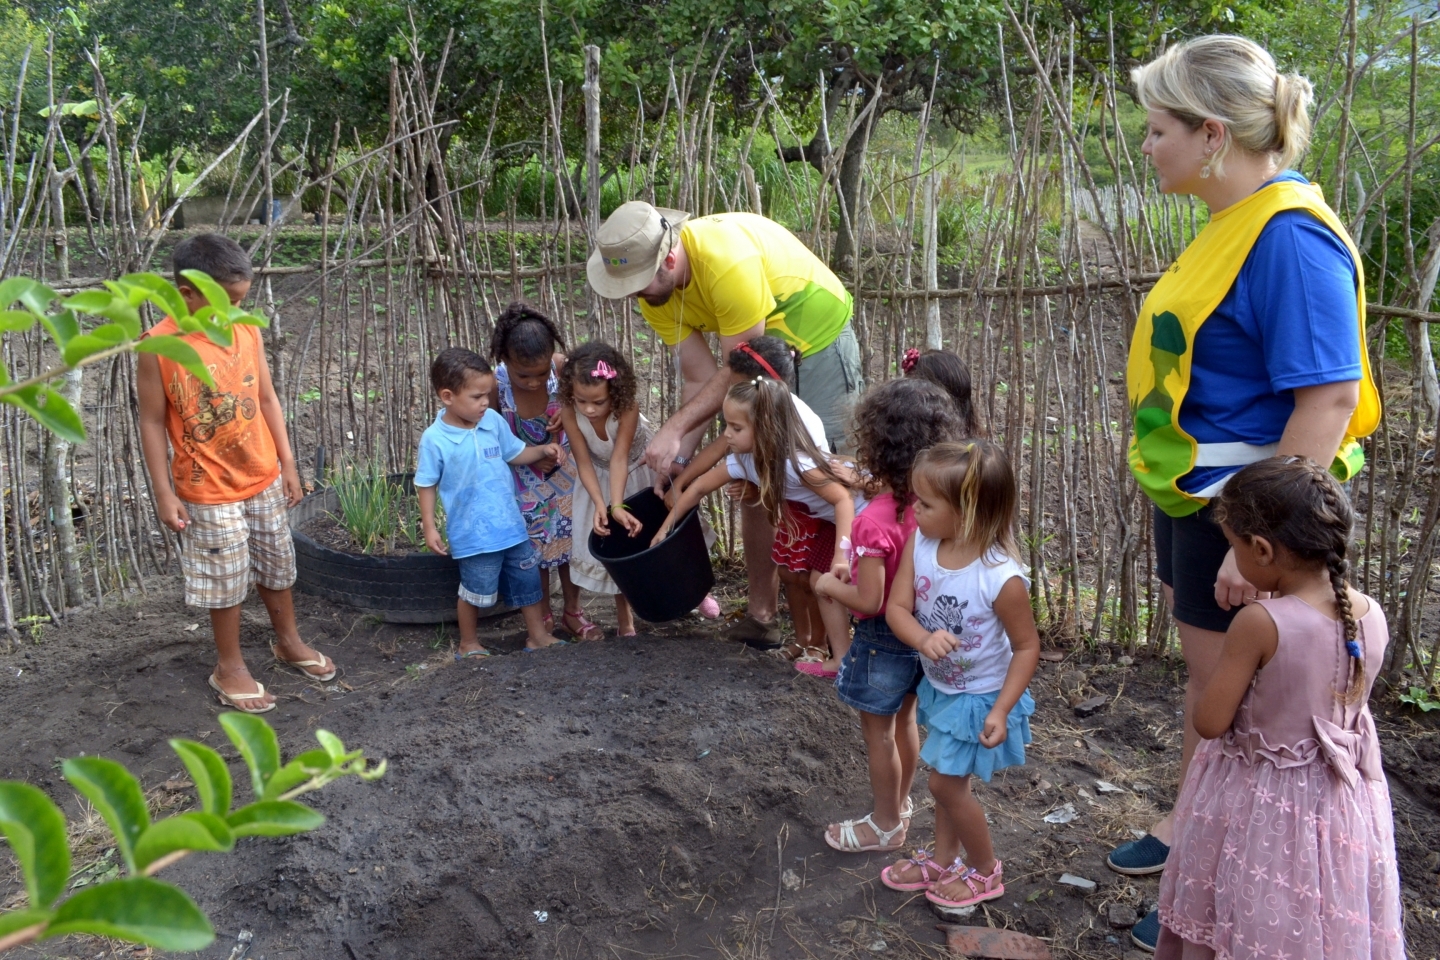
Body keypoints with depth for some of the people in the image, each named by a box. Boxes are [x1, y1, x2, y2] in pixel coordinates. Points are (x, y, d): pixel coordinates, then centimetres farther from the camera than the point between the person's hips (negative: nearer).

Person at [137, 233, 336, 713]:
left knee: (277, 566, 20)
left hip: (265, 479, 5)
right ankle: (229, 667, 28)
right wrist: (164, 493, -10)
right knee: (226, 580, 8)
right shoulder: (159, 346, -17)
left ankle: (288, 641, 41)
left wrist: (287, 463, 7)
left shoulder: (247, 331, -4)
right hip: (209, 492, -5)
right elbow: (153, 422, -11)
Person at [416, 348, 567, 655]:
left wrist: (543, 450, -3)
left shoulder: (493, 420, -3)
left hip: (511, 524, 5)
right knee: (477, 590, 8)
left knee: (528, 579, 16)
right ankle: (468, 646, 32)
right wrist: (430, 528, -8)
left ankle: (538, 635, 35)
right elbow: (426, 485, -7)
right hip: (473, 533, -5)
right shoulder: (434, 439, -15)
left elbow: (514, 454, 12)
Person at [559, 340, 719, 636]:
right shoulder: (569, 412, -30)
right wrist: (600, 504, -38)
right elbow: (584, 463, -26)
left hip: (639, 471, -1)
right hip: (601, 478, 2)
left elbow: (620, 459, -40)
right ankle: (624, 616, 18)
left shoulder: (627, 410, -36)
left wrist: (617, 506, -50)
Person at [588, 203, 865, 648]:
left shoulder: (726, 259, -37)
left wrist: (674, 431, -32)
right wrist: (676, 459, -18)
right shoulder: (653, 289, -13)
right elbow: (700, 381, -11)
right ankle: (762, 617, 14)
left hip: (819, 340, -7)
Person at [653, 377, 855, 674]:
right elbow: (699, 487, -4)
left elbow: (843, 499, -38)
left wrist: (841, 555, -46)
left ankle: (842, 660, -3)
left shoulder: (795, 464, -40)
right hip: (809, 515, 8)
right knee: (790, 569, 7)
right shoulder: (742, 460, -17)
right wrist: (666, 527, 3)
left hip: (849, 515, -8)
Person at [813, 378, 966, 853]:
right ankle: (900, 802, 45)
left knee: (878, 732, 12)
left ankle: (886, 824, 30)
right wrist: (876, 489, 9)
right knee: (904, 720, 25)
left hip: (883, 637, -7)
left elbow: (869, 600, -28)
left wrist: (829, 585, -11)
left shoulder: (875, 521, -31)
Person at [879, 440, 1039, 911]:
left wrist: (1001, 711, -25)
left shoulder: (1001, 578, -33)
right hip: (939, 687, 6)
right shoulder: (920, 543, -18)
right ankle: (944, 860, 46)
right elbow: (897, 607, -15)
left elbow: (1027, 647, -21)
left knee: (947, 783, 8)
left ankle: (985, 871, 34)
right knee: (946, 778, 23)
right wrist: (925, 640, -36)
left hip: (979, 700, -6)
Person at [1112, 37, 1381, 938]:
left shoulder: (1289, 236, -22)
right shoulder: (1235, 223, 7)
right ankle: (1192, 820, 42)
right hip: (1194, 492, 9)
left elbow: (1328, 399, -26)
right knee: (1205, 668, 22)